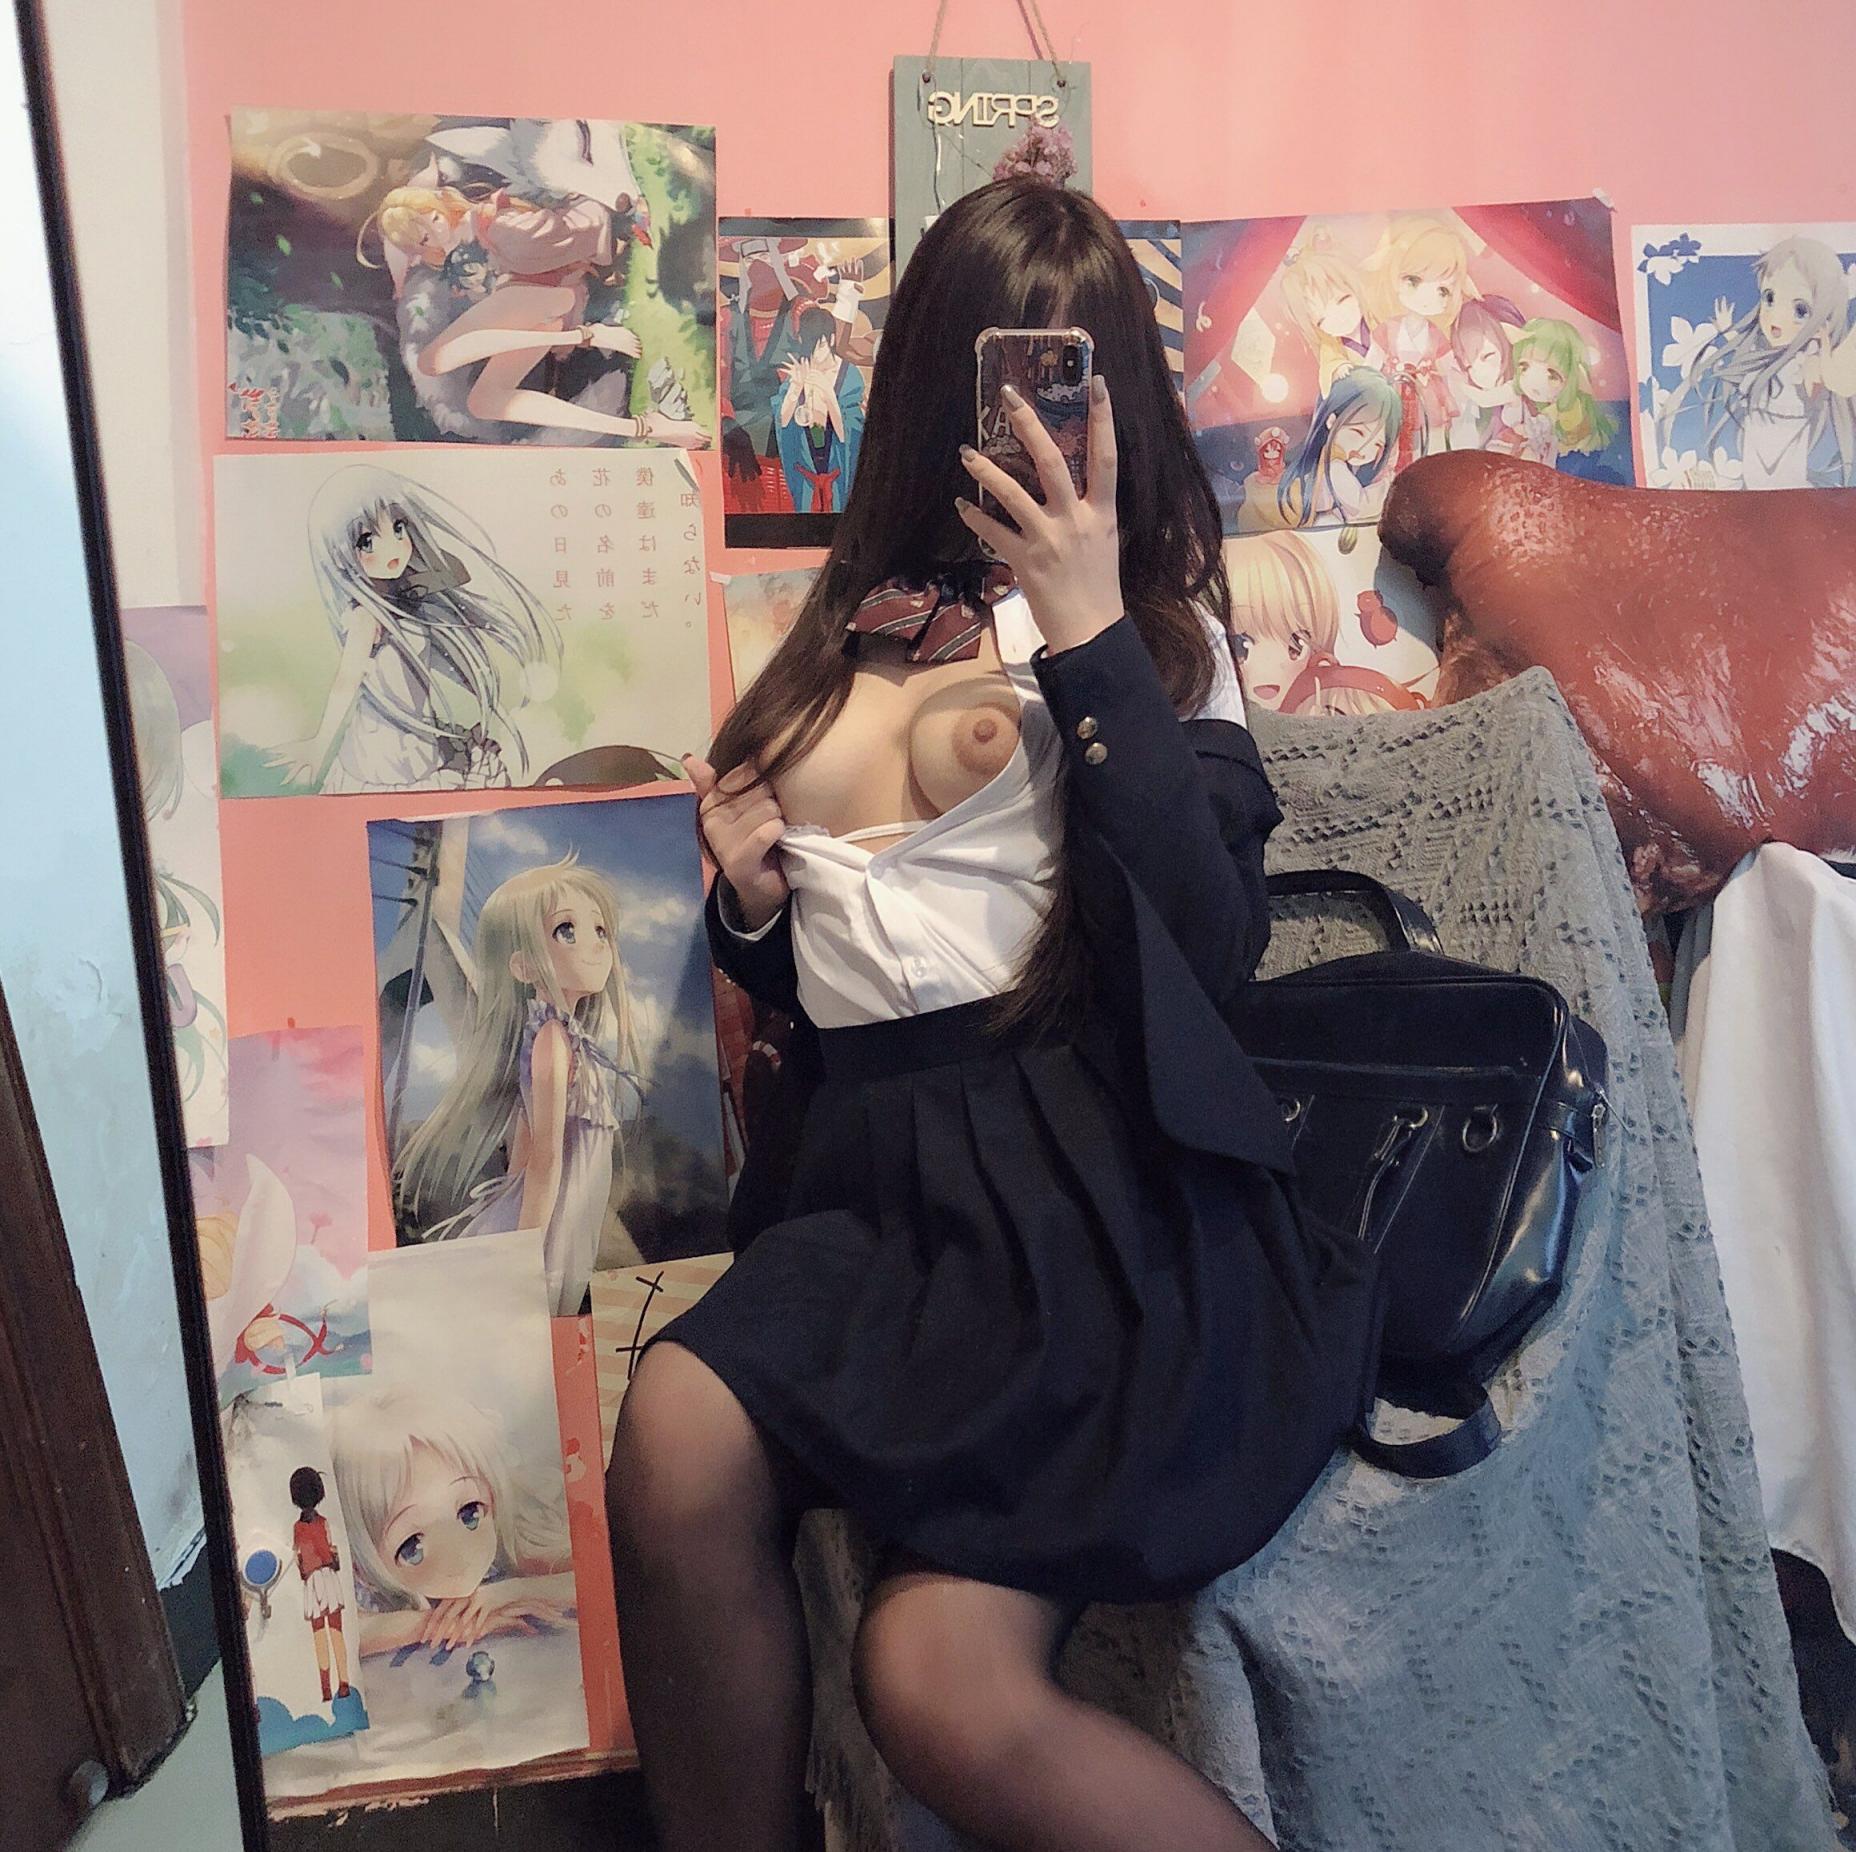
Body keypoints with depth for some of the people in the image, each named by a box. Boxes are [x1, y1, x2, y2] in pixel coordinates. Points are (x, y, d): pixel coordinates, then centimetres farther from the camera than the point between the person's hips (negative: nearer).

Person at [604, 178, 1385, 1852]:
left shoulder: (1161, 629, 8)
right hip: (877, 1165, 4)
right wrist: (751, 901, 2)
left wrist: (1091, 627, -13)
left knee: (944, 1688, -22)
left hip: (1092, 1171, -4)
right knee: (677, 1436, -27)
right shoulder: (861, 628, 18)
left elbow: (1211, 945, -10)